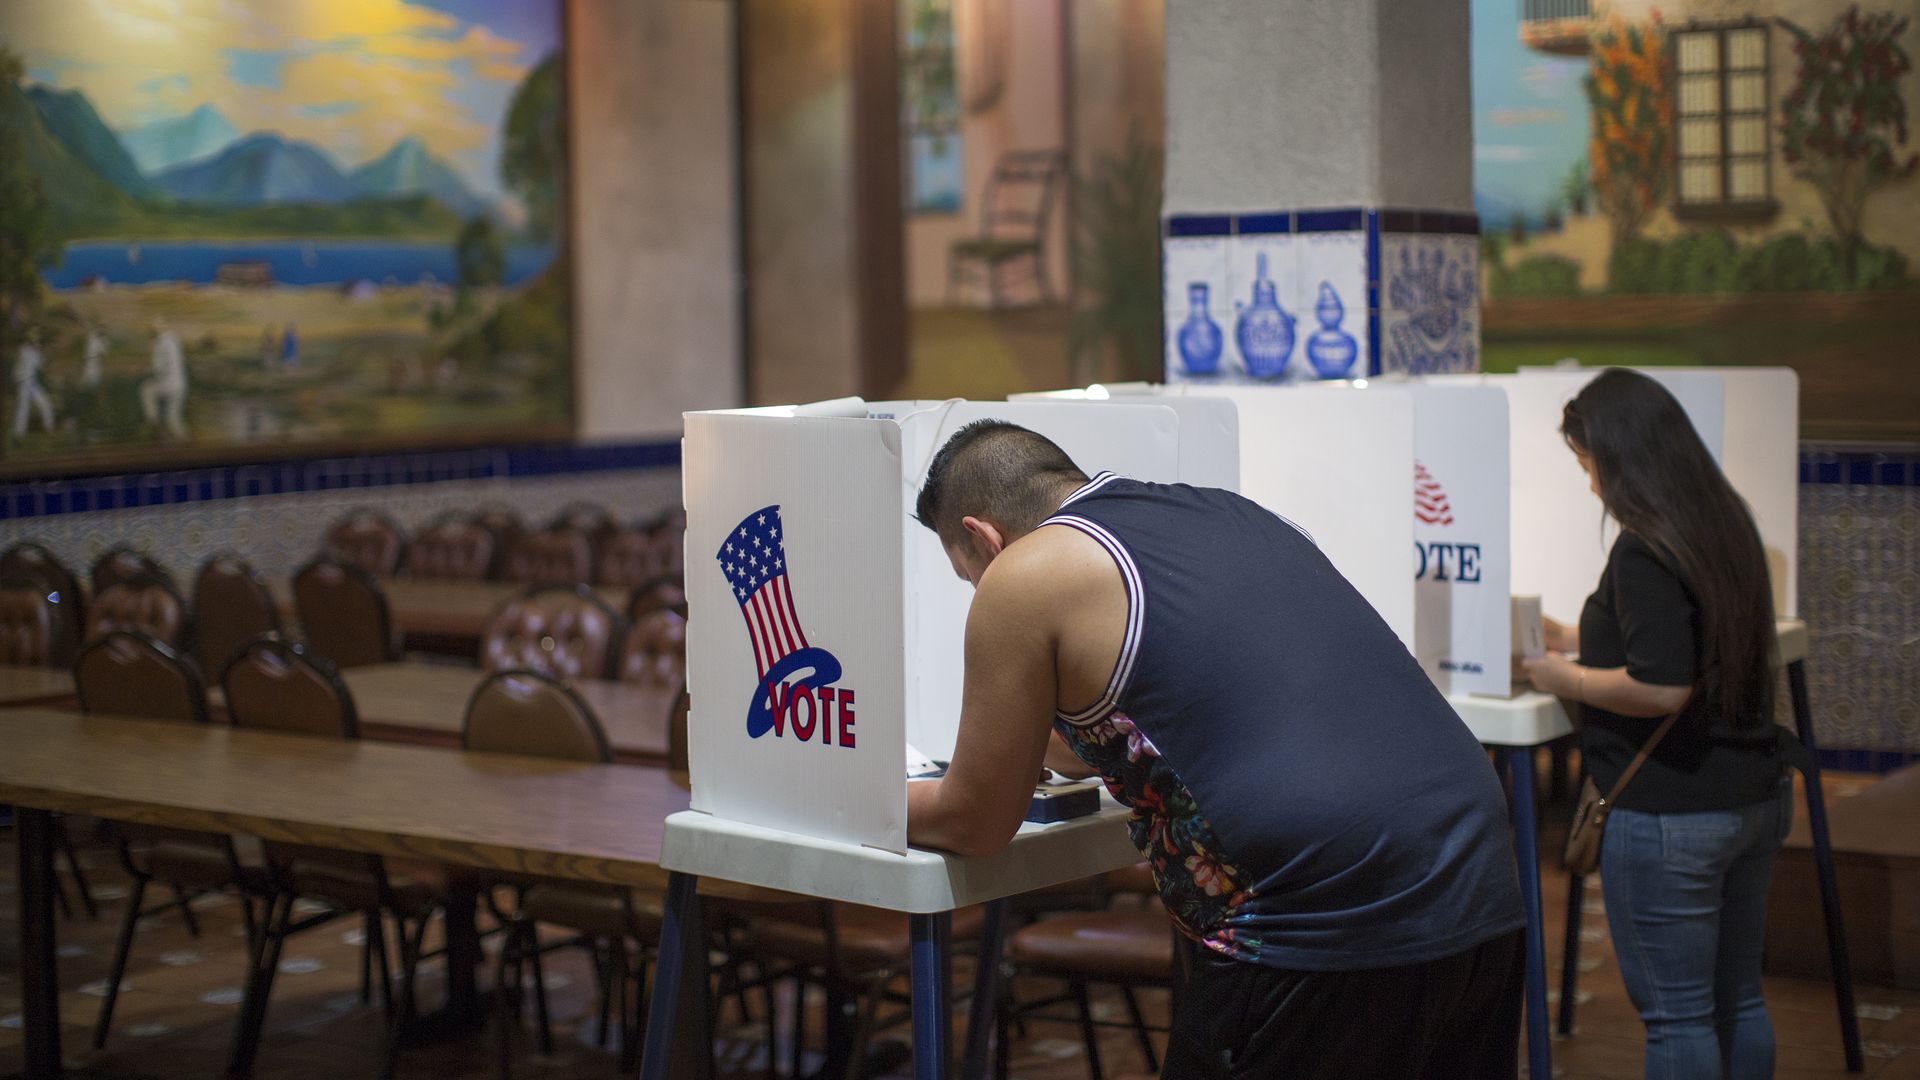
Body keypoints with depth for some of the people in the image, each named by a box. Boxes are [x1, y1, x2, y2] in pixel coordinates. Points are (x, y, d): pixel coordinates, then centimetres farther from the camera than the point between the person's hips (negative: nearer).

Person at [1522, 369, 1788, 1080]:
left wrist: (1567, 680, -11)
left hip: (1670, 815, -9)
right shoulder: (1727, 524, 8)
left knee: (1676, 1017, 1)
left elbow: (1663, 688, -26)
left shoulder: (1644, 552, -19)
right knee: (1739, 1001, 18)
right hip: (1756, 799, 9)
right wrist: (1582, 641, 21)